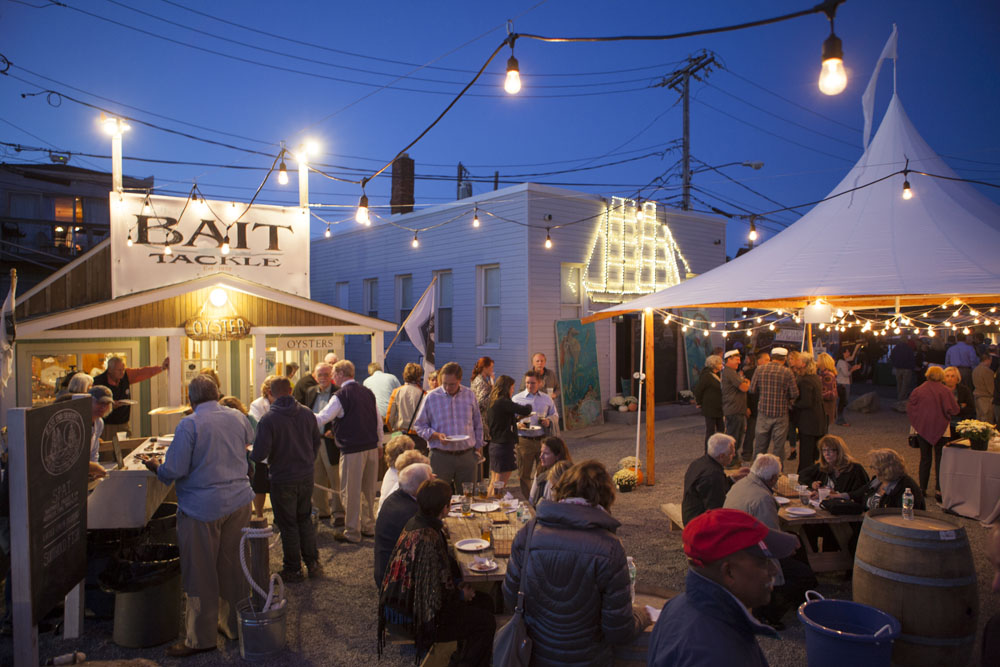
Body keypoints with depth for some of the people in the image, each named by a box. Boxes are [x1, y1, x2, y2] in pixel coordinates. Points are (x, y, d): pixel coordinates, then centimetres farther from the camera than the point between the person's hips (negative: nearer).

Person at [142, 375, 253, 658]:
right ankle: (233, 624, 29)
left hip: (202, 508, -5)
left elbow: (174, 470, -15)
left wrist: (155, 467, 6)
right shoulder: (238, 417, 2)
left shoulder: (189, 425, -14)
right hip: (239, 501, 5)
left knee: (201, 574, 7)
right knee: (232, 567, 16)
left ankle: (201, 638, 18)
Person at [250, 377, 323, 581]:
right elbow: (317, 442, 10)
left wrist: (249, 457, 4)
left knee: (288, 525, 9)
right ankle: (313, 563, 24)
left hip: (282, 480, -4)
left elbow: (260, 453, -19)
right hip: (306, 476, 5)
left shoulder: (268, 419, -18)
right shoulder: (307, 413, -2)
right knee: (305, 520, 20)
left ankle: (293, 569, 20)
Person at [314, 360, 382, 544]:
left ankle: (352, 533, 10)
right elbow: (379, 421, 12)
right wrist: (379, 444, 20)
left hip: (352, 450, -7)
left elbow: (321, 418, -13)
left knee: (350, 492, 3)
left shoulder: (340, 396, -11)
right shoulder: (367, 392, 8)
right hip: (371, 447, 7)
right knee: (368, 490, 16)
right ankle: (369, 527, 25)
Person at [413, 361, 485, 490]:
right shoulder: (431, 397, -1)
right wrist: (436, 435, -14)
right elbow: (419, 425, 3)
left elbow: (478, 425, 15)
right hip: (440, 456, -2)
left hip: (467, 455, 2)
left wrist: (478, 448, 12)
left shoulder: (470, 395, 7)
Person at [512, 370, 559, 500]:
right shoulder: (516, 398, 2)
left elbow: (555, 416, 18)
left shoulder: (547, 398, 10)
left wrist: (549, 421, -4)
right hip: (524, 440, -2)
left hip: (543, 439, 2)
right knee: (524, 474, 4)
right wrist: (518, 424, -18)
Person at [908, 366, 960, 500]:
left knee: (925, 459, 12)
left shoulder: (917, 391, -3)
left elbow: (909, 409, 0)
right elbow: (954, 410, -10)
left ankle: (922, 488, 14)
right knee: (940, 459, 6)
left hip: (922, 429, 2)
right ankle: (940, 489, 3)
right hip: (941, 429, -2)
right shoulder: (945, 391, -10)